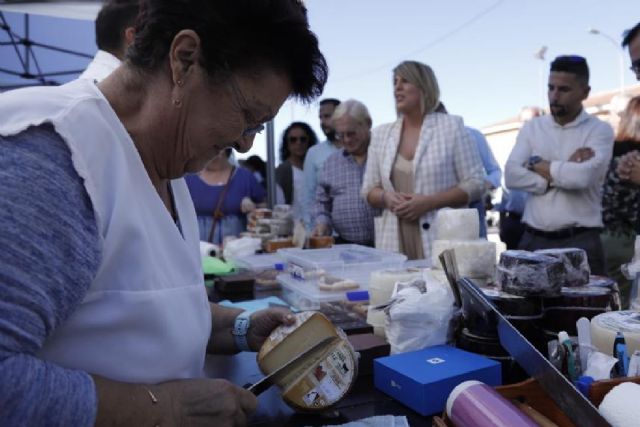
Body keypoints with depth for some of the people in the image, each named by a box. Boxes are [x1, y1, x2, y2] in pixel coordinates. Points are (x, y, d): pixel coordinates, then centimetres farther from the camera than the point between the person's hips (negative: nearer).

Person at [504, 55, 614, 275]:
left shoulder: (599, 130, 0)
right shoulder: (531, 128, 8)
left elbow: (583, 177, -19)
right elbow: (511, 176, -6)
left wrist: (537, 164, -6)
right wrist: (565, 171, -11)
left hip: (580, 243, -2)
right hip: (533, 240, 3)